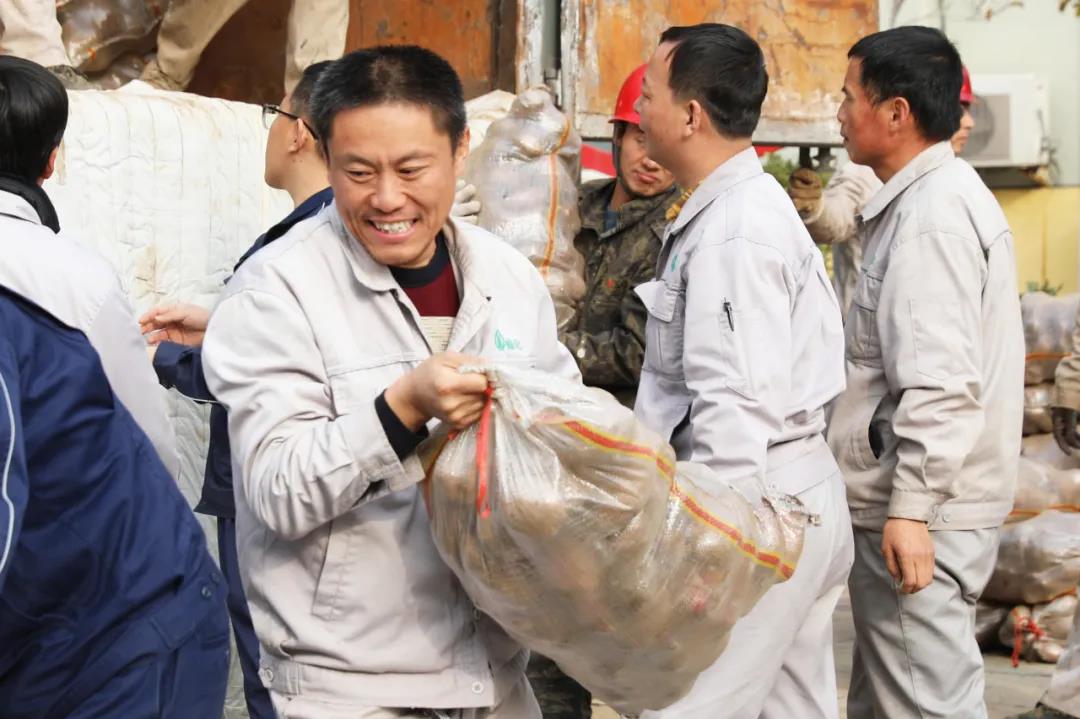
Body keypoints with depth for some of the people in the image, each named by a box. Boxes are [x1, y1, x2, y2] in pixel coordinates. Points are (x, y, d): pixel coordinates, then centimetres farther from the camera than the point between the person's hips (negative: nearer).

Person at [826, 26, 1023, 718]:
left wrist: (912, 507, -24)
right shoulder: (936, 197, 16)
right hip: (912, 501, 10)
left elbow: (939, 382, -24)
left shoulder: (933, 213, -16)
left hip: (923, 510, -10)